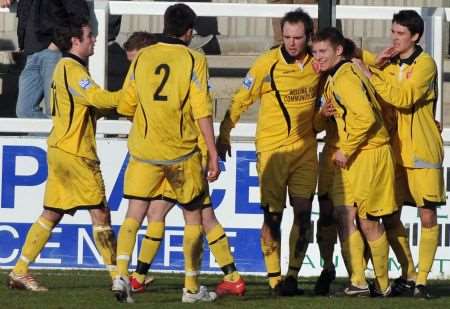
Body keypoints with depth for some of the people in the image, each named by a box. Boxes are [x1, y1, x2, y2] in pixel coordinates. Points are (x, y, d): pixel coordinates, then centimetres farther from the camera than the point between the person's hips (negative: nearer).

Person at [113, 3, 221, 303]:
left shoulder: (142, 58, 3)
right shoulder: (194, 60, -6)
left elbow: (126, 106, 8)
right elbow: (202, 111, -11)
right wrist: (213, 153, -8)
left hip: (144, 149, 2)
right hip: (183, 153, -2)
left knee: (135, 214, 4)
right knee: (193, 217, 12)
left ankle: (122, 274, -17)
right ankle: (192, 287, 16)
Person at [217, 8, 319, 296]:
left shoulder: (317, 63, 0)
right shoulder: (268, 64, -10)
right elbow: (241, 100, -3)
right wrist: (224, 135, -4)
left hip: (305, 148, 3)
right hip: (272, 148, -3)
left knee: (303, 212, -1)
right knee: (273, 215, -2)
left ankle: (293, 276, 6)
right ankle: (274, 279, 3)